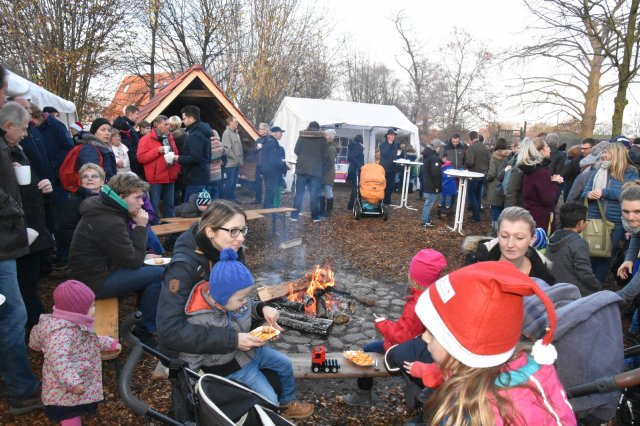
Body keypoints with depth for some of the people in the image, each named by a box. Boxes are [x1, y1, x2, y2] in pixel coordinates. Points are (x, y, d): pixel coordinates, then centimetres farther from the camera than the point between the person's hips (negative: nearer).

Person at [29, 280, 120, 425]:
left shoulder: (75, 325, 6)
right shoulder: (63, 332, -30)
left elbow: (89, 342, 23)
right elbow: (58, 360, -38)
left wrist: (110, 343, 27)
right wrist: (73, 383, -42)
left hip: (76, 384, 10)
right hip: (65, 390, -10)